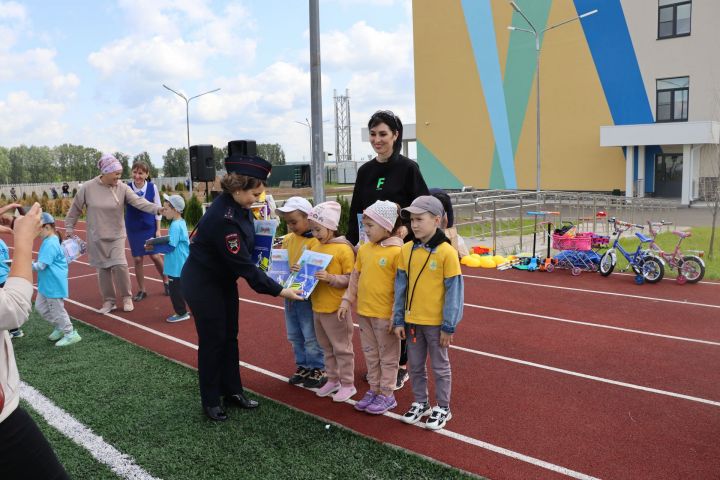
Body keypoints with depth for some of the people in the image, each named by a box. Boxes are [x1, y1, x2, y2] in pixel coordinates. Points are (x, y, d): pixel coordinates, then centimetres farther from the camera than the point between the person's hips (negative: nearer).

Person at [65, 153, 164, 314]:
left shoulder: (122, 188, -10)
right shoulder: (88, 187, -10)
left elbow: (138, 201, -21)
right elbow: (76, 208, 2)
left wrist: (157, 209, -36)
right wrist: (69, 227, 7)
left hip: (117, 235, 0)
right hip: (97, 237, 1)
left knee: (120, 265, -10)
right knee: (103, 268, 7)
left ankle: (127, 297, 10)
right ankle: (109, 301, 20)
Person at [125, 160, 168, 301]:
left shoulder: (152, 187, -10)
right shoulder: (126, 187, -12)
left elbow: (158, 208, -2)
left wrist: (158, 229, -3)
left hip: (150, 227, 0)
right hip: (133, 229, 0)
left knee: (155, 255, 5)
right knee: (137, 259, 5)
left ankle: (166, 282, 28)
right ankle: (141, 290, 19)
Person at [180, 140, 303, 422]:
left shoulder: (238, 205, -7)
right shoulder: (222, 218, -33)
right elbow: (243, 264, -29)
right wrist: (279, 291, -25)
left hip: (224, 280, 8)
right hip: (202, 285, -8)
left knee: (230, 337, 15)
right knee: (212, 340, 3)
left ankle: (232, 391, 29)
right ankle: (210, 402, 20)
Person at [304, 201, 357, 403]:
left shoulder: (343, 249, -15)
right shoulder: (315, 248, 7)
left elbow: (351, 279, -16)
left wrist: (330, 278, -28)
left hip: (336, 309, -7)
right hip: (317, 307, 7)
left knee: (341, 348, 5)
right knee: (327, 347, 19)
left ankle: (348, 384, 18)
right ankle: (333, 380, 33)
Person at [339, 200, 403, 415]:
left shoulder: (397, 251, -16)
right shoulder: (364, 249, 6)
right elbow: (355, 277, 13)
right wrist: (347, 300, 9)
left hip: (385, 315, -7)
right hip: (363, 312, 7)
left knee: (388, 356, 10)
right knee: (370, 354, 19)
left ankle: (387, 395, 23)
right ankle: (374, 390, 33)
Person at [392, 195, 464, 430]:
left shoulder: (446, 252, -16)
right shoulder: (407, 250, -1)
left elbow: (454, 291, -12)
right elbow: (400, 286, 4)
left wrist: (449, 327, -12)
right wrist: (398, 320, 3)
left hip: (436, 322, -5)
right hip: (412, 320, 5)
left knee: (439, 367, 12)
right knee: (415, 365, 18)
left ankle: (442, 408, 29)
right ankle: (420, 403, 36)